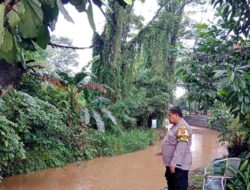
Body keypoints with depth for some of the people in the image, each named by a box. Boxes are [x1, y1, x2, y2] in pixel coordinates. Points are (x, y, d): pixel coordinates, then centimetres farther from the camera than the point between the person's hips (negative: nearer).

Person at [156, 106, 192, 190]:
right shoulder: (175, 126, 13)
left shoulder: (183, 127, -21)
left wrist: (174, 163, -27)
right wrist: (163, 152, 24)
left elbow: (181, 147, -26)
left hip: (179, 165, -11)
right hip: (171, 164, 11)